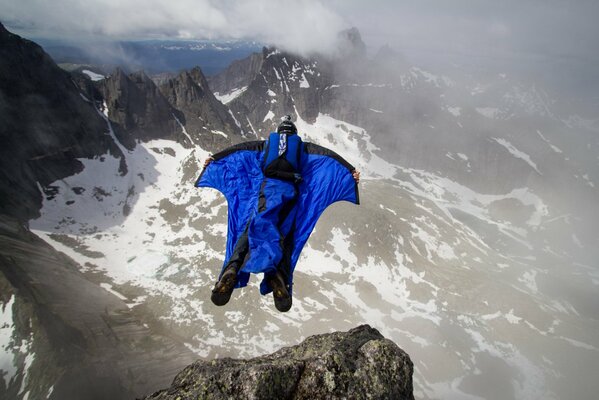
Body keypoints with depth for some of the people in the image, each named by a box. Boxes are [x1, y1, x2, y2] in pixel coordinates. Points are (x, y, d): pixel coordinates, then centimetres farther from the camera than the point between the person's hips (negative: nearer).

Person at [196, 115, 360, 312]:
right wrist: (351, 170, 9)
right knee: (285, 236, -7)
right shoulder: (303, 147, 26)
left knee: (251, 228, -14)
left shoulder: (266, 143, 28)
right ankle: (280, 279, -33)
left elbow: (238, 149, 27)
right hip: (290, 189, 0)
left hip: (267, 187, 0)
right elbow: (328, 156, 15)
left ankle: (232, 271, -38)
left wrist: (214, 158, 33)